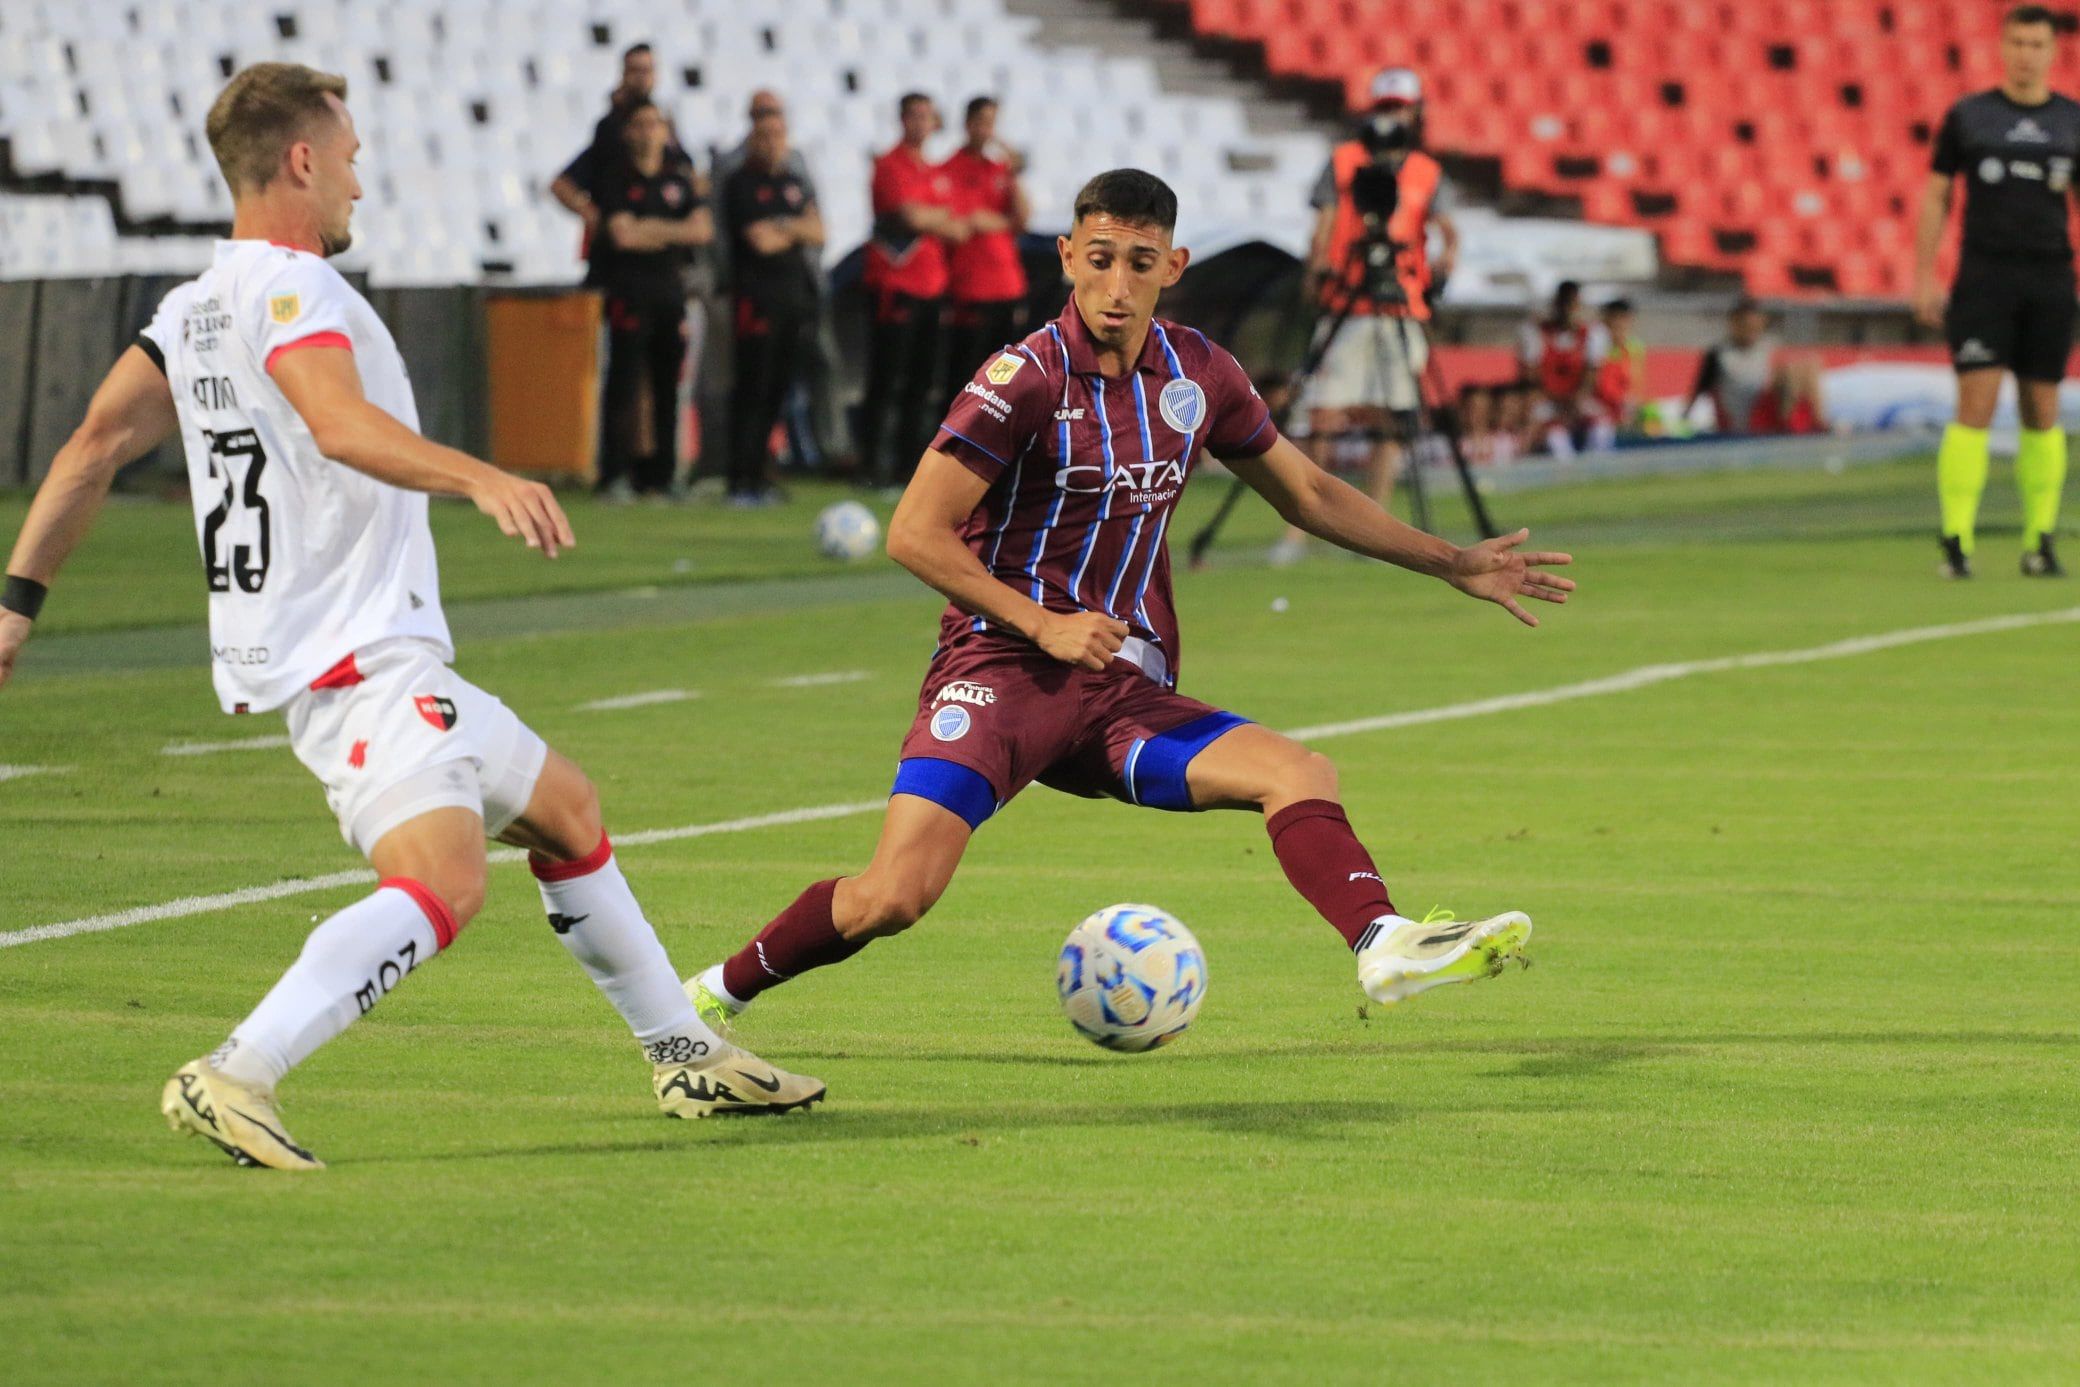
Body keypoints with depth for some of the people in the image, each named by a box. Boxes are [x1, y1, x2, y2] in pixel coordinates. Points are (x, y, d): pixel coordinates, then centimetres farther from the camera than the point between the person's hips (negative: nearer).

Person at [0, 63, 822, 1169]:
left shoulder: (192, 309, 15)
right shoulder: (289, 285, -14)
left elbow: (97, 443, 15)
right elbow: (342, 424, -32)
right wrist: (482, 480, -43)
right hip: (360, 657, -11)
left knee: (564, 808, 23)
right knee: (443, 882, -28)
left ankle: (687, 1057, 31)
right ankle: (233, 1078, -34)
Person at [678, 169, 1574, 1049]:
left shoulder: (1197, 373, 10)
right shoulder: (1029, 377, -9)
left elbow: (1307, 495, 25)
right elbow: (914, 533, -10)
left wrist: (1454, 565, 23)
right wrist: (1042, 624, -17)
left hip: (1126, 689, 6)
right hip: (1003, 671, -6)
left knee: (1302, 775, -17)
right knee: (894, 897, -21)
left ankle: (1388, 948, -37)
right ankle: (716, 994, -1)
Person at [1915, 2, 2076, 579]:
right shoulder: (1967, 116, 3)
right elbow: (1936, 196, 7)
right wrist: (1923, 277, 2)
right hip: (1984, 275, -2)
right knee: (1975, 406, -11)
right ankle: (1955, 544, -10)